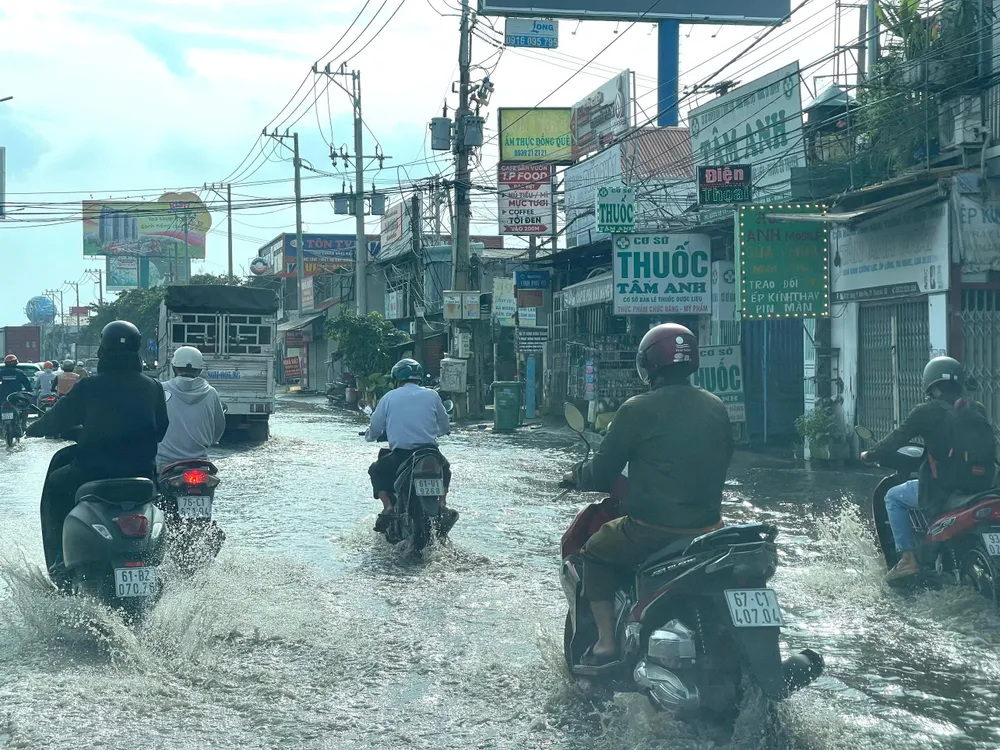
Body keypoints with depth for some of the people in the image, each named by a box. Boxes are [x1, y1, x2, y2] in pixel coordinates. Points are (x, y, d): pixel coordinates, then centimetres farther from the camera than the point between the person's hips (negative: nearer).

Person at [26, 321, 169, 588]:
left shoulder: (89, 388, -8)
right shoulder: (153, 388, 3)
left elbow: (58, 418, 0)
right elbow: (161, 429, 13)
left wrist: (33, 430, 22)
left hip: (94, 472, -3)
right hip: (141, 472, 3)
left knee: (54, 486, 24)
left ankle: (58, 564, 13)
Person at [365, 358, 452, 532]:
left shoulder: (389, 397, 5)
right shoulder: (431, 395, 7)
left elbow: (374, 428, 9)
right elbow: (445, 427, 15)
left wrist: (369, 436, 33)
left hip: (400, 455, -1)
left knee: (376, 470, 25)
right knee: (444, 468, 33)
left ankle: (387, 506, 5)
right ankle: (442, 505, 16)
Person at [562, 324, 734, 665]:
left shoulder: (638, 409, -11)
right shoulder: (716, 408, 5)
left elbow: (602, 472, -5)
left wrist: (575, 476, 16)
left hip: (653, 530, -5)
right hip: (707, 527, 5)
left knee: (595, 552, 19)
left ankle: (606, 643, 9)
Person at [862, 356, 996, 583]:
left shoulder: (927, 412, -6)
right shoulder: (977, 411, 10)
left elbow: (896, 439, -2)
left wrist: (870, 455, 16)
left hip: (943, 490, -6)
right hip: (982, 487, 6)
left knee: (894, 497, 17)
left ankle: (908, 558, 7)